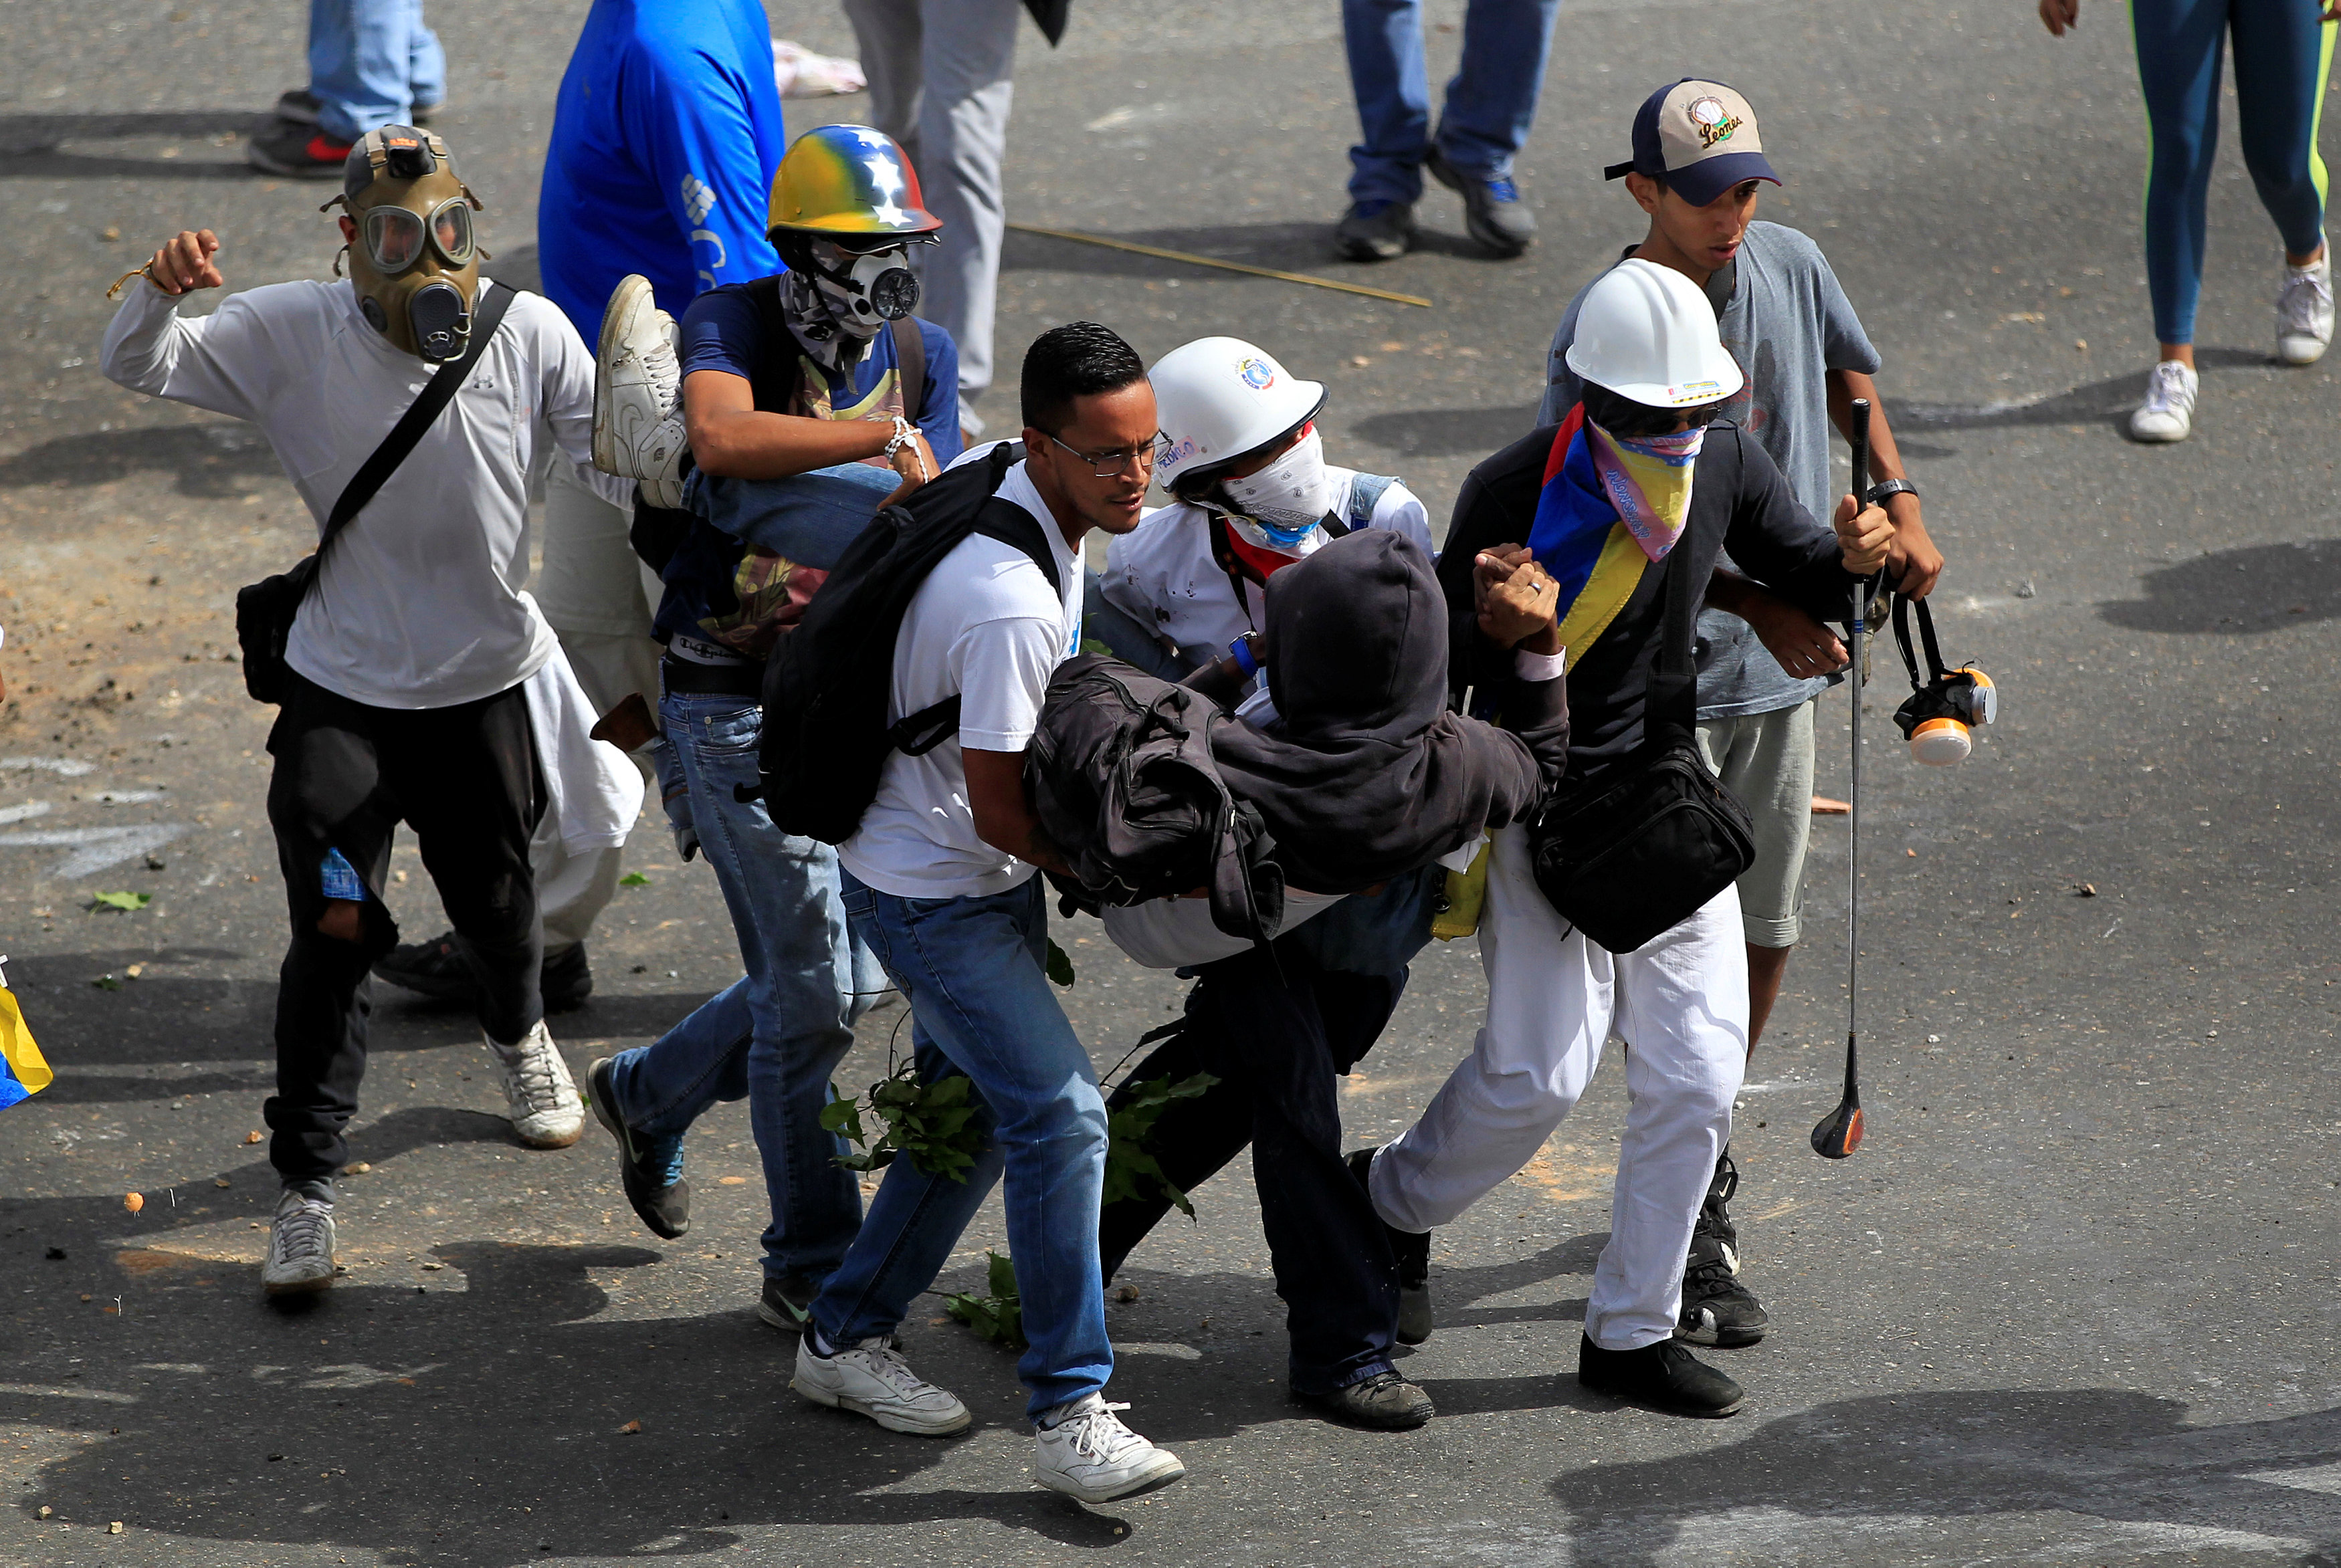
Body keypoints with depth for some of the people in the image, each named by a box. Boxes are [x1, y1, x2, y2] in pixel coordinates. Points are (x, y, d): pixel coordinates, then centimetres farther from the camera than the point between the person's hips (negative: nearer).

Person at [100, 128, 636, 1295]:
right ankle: (307, 1187, 3)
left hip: (489, 687, 2)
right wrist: (160, 292, -33)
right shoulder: (292, 337, -12)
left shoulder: (530, 336, -10)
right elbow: (135, 369, -11)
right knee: (334, 936, -8)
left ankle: (516, 1033, 57)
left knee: (496, 906, 21)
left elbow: (622, 463, -2)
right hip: (342, 695, -2)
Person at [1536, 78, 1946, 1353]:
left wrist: (1897, 502, 5)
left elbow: (1847, 380, 20)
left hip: (1781, 671, 6)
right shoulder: (1599, 334, -19)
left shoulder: (1791, 266, -1)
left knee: (1765, 934, 15)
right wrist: (1755, 607, -23)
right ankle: (1693, 1235, -2)